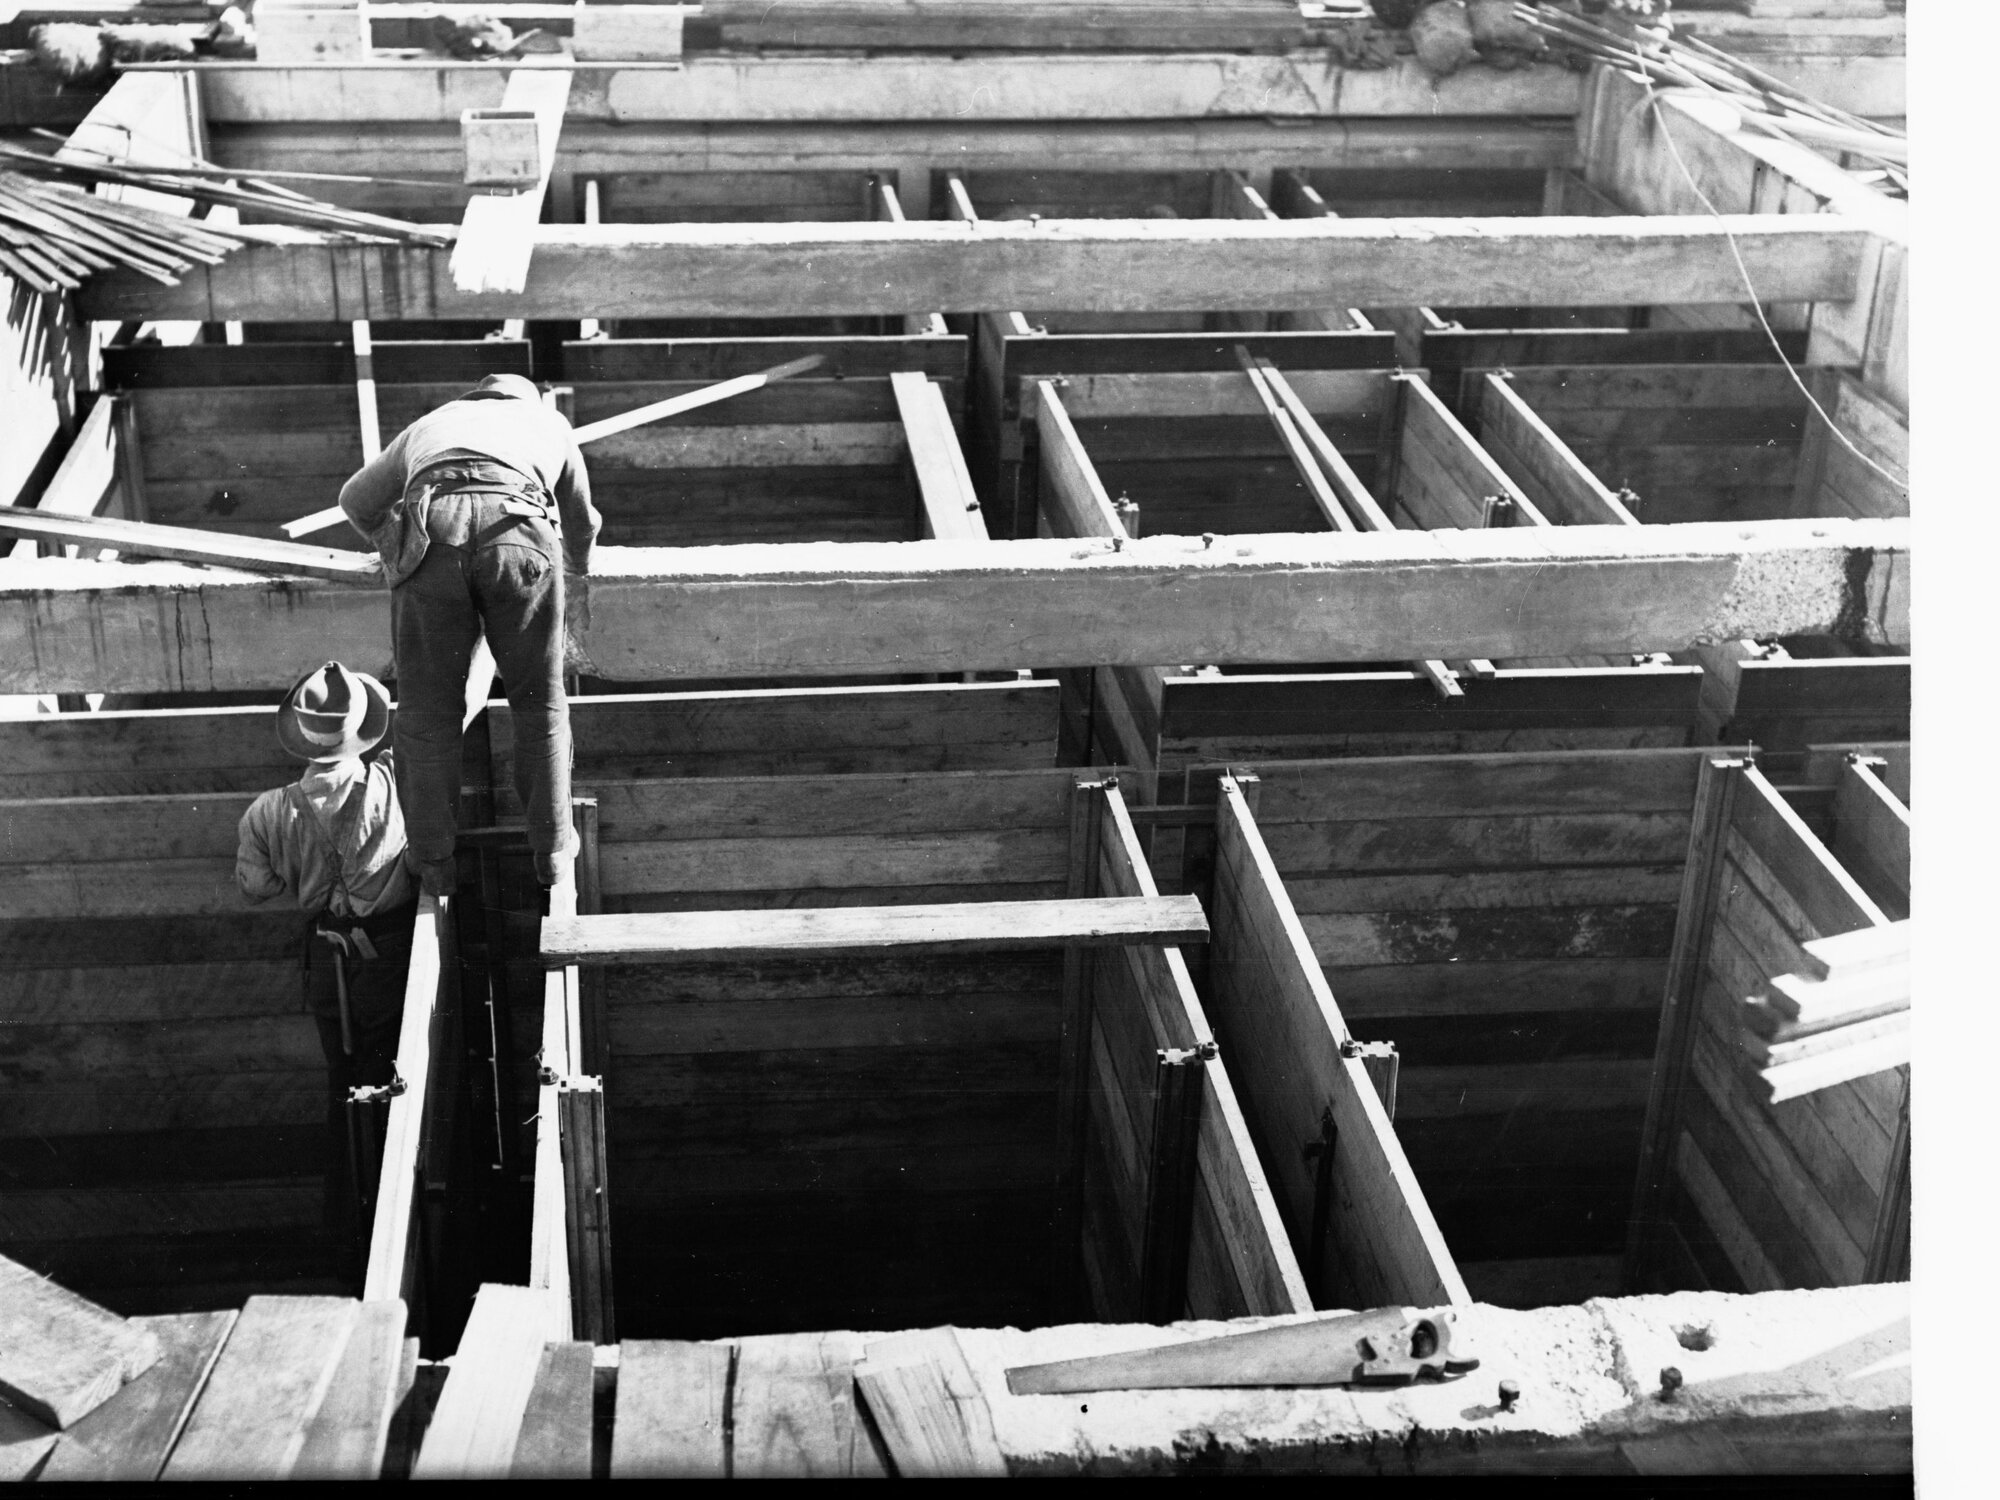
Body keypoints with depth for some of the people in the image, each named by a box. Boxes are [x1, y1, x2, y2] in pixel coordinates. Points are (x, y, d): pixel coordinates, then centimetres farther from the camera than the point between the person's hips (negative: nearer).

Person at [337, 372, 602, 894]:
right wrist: (578, 577, 72)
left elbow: (355, 500, 51)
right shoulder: (549, 420, 39)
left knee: (425, 710, 13)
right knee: (539, 702, 16)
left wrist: (390, 546, 69)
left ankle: (434, 863, 19)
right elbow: (582, 518, 52)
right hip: (521, 532, -1)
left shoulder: (428, 424, 40)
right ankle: (551, 847, 22)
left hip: (430, 536, 1)